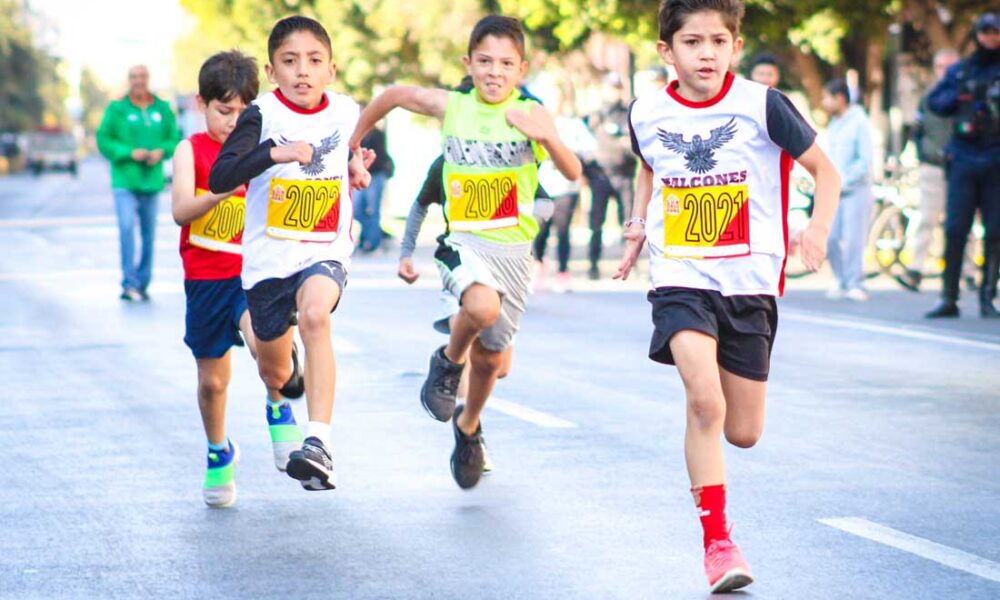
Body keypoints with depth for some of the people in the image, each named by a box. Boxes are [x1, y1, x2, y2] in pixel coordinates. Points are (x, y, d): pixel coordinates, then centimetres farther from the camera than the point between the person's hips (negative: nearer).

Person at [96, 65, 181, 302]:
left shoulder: (162, 109, 7)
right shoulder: (117, 109, -4)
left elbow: (174, 138, 11)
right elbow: (103, 140, -5)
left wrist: (161, 151, -10)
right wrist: (130, 153, -17)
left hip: (151, 181, 4)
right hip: (124, 181, -4)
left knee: (149, 233, 8)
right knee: (127, 228, -17)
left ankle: (142, 283, 18)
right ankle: (129, 283, -16)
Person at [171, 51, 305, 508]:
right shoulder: (191, 151, -1)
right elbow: (180, 211, -14)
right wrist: (223, 191, -32)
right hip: (206, 277, 1)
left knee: (261, 340, -31)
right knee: (212, 380, 9)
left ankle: (279, 410, -2)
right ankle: (219, 453, 35)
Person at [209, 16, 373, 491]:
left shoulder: (347, 112, 1)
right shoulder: (262, 116, -10)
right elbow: (218, 178, -23)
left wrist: (357, 170, 3)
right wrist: (274, 153, -36)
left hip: (325, 252, 0)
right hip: (268, 256, 0)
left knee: (315, 316, -34)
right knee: (273, 370, 15)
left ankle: (319, 444, -39)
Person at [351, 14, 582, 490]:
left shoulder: (530, 115, -6)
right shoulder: (451, 107, -2)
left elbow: (573, 173, -15)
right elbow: (396, 94, 15)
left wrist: (547, 137, -33)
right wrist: (354, 140, 22)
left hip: (514, 249, 1)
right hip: (464, 241, -1)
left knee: (490, 355, 13)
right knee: (483, 307, -34)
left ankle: (468, 426, 44)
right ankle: (448, 362, -1)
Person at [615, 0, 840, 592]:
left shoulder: (762, 105, -8)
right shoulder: (647, 114, 1)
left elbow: (825, 170, -1)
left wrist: (818, 228, -18)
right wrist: (638, 225, 11)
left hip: (750, 282, 0)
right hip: (681, 278, 0)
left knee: (743, 433, 6)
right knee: (705, 403, -23)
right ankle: (717, 540, -11)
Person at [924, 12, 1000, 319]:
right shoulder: (959, 70, 13)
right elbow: (934, 101, 12)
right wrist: (960, 96, -6)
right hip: (963, 159, 1)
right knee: (955, 231, -3)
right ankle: (948, 298, 0)